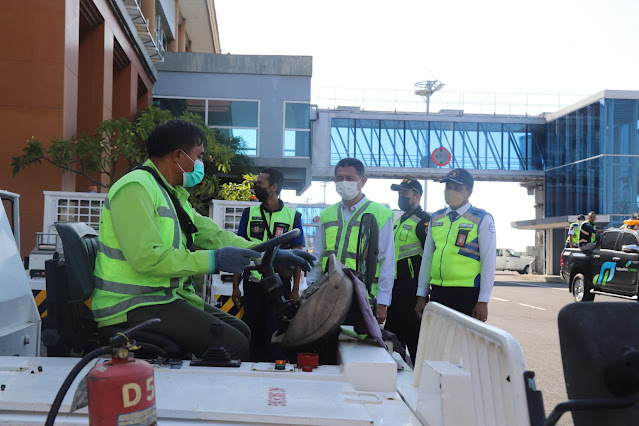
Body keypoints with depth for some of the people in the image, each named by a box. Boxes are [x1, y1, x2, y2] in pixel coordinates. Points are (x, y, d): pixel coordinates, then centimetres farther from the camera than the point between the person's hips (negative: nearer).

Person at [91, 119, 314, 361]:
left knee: (244, 333, 7)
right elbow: (147, 257, -26)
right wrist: (214, 260, -22)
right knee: (233, 347, -19)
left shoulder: (173, 195, 17)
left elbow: (213, 235, 14)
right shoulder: (135, 188, -16)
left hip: (169, 296, 10)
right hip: (133, 306, -10)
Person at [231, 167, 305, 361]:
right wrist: (236, 286, 4)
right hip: (252, 285, 2)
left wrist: (296, 289, -1)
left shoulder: (292, 216, 2)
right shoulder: (249, 213, 7)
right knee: (252, 333, 7)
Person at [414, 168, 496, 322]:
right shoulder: (436, 218, 12)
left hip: (467, 294, -4)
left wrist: (483, 301, -10)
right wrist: (421, 295, 12)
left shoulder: (482, 219, -2)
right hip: (437, 292, 5)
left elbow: (489, 261, -5)